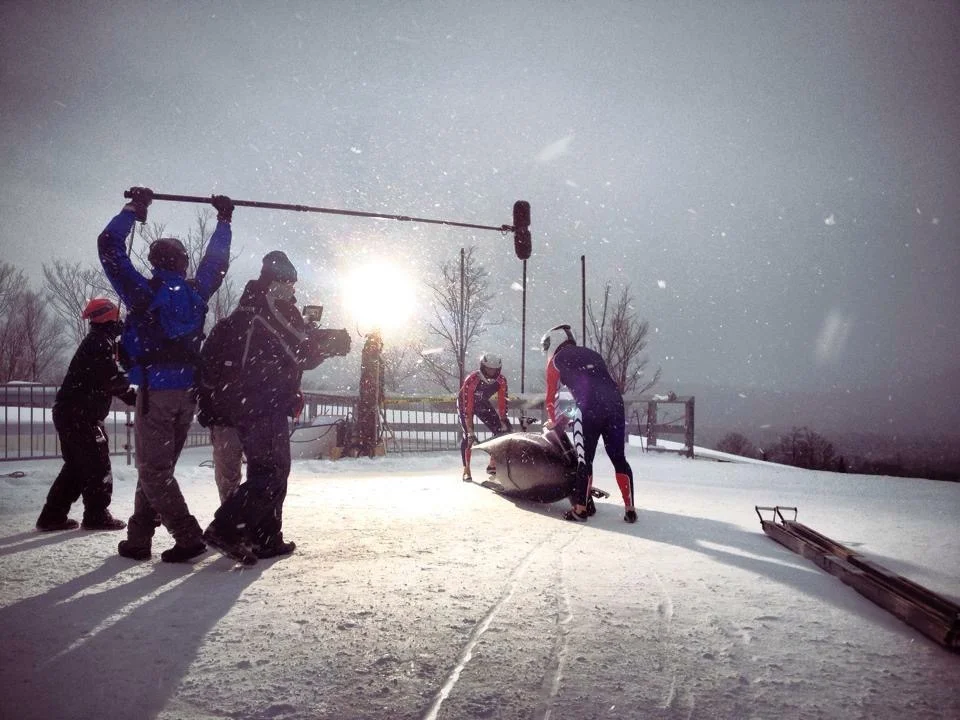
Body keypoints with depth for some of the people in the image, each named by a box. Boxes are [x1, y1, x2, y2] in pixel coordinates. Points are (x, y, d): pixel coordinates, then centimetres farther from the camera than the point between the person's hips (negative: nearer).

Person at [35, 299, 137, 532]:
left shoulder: (99, 341, 18)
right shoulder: (100, 342, -15)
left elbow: (111, 383, 18)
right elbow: (113, 379, -22)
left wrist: (136, 397, 8)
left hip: (70, 412, 10)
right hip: (79, 415, -10)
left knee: (77, 466, 15)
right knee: (97, 466, -1)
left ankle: (52, 516, 18)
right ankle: (97, 516, 7)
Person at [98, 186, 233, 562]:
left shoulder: (143, 292, -7)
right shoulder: (196, 292, 4)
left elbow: (108, 246, 0)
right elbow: (216, 262, 22)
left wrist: (134, 209, 8)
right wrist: (223, 220, 32)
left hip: (155, 390, -5)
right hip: (188, 391, 5)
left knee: (153, 469, 0)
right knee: (159, 466, 14)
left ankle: (188, 536, -8)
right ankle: (139, 538, 20)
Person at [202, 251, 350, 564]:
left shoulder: (245, 309, 18)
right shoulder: (276, 307, -10)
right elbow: (304, 352, -12)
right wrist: (335, 340, 3)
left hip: (242, 403, 10)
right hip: (265, 405, -9)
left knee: (265, 469, 14)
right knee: (272, 472, -8)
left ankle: (266, 539, 18)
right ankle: (226, 530, -16)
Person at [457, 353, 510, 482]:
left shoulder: (501, 381, -25)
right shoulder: (471, 380, -37)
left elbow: (502, 403, -19)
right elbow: (467, 407, -37)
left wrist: (503, 423, -24)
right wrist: (470, 430, -39)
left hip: (482, 403, 4)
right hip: (465, 403, -4)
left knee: (500, 431, -7)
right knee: (468, 436, -18)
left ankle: (492, 465, 5)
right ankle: (466, 471, -9)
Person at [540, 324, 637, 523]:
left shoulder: (557, 360, 16)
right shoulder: (593, 354, 31)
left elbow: (551, 396, 17)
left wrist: (553, 421, 34)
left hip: (589, 408, -5)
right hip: (616, 404, 5)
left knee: (585, 459, 2)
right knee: (618, 458, 10)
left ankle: (580, 509, 1)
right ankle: (629, 509, 7)